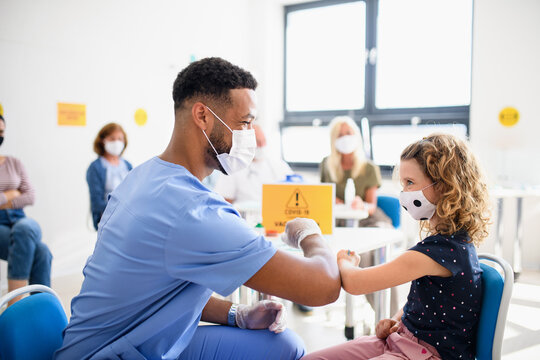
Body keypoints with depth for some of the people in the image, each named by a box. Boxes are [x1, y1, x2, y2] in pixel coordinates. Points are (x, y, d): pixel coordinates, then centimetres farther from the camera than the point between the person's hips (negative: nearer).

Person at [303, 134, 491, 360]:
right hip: (403, 338, 9)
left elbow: (353, 282, -25)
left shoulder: (440, 250, -26)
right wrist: (396, 319, 4)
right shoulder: (454, 239, 6)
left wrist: (344, 262, -3)